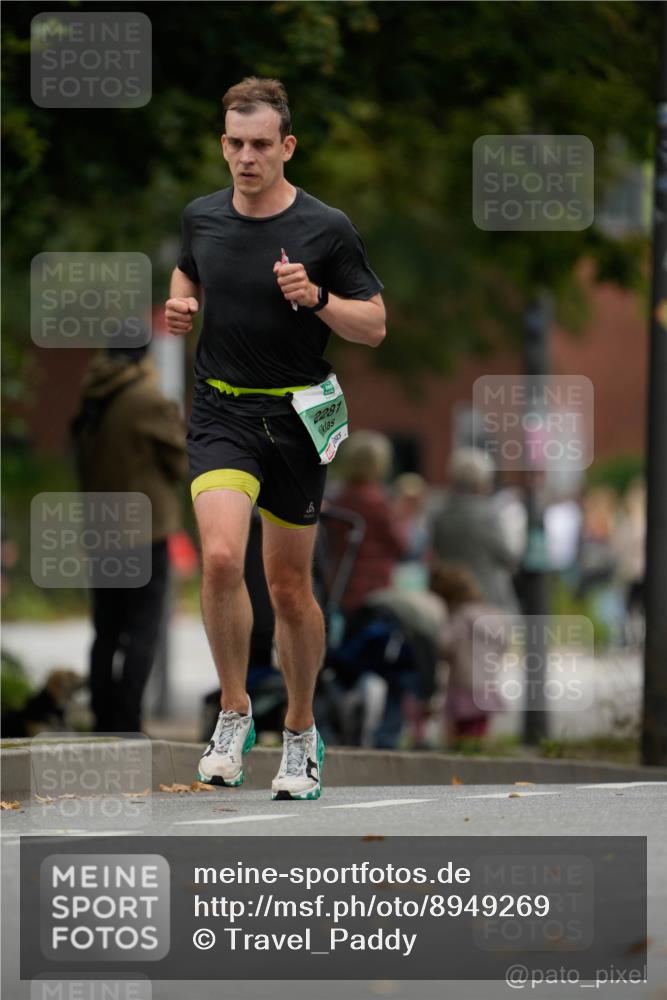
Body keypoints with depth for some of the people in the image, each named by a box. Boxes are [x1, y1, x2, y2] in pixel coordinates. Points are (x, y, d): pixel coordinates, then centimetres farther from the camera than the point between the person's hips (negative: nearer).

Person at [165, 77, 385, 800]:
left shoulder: (326, 229, -7)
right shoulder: (201, 218, 3)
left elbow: (374, 326, -2)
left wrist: (316, 298, -20)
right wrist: (180, 304, 1)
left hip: (296, 417, -1)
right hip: (220, 413, 1)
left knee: (290, 587, 8)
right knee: (220, 556, -22)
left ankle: (301, 732, 26)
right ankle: (233, 713, -6)